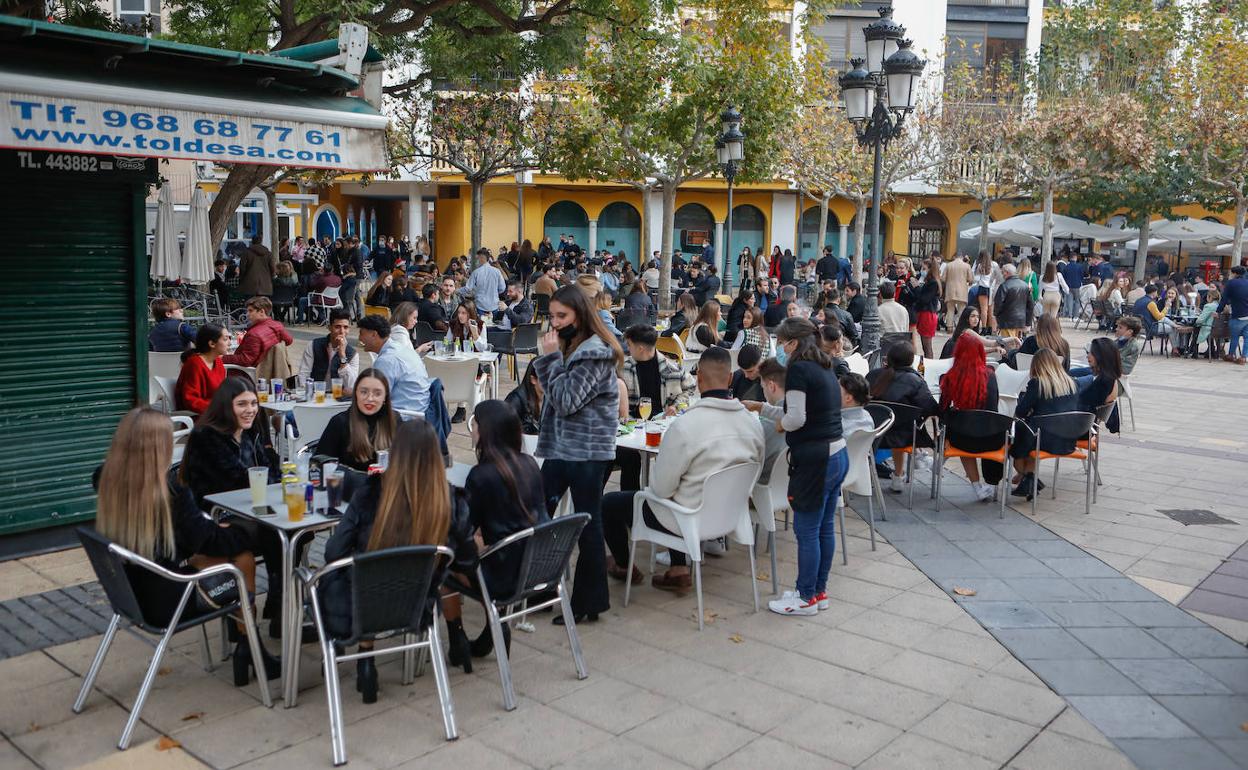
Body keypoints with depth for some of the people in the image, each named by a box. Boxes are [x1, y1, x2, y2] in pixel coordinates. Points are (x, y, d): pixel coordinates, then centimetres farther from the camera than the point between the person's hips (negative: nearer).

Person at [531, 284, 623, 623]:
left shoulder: (595, 353, -15)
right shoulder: (568, 346, 12)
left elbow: (566, 401, -19)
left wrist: (551, 357, -16)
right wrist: (548, 358, 3)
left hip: (587, 450, -9)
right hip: (560, 446, 9)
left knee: (587, 525, 1)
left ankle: (589, 601, 13)